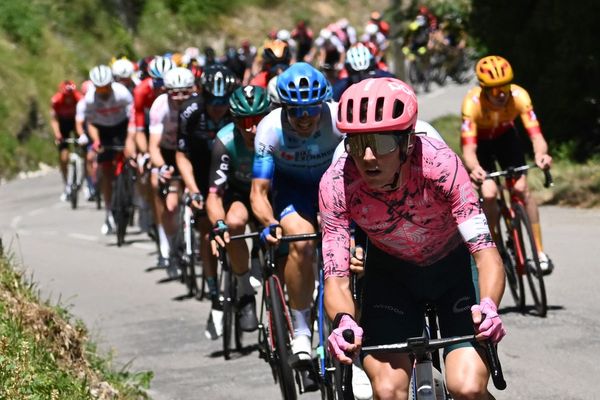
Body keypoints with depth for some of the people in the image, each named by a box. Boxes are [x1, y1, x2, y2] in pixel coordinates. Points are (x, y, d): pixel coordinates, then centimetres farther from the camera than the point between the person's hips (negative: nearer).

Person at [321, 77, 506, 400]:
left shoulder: (438, 163, -34)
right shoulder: (336, 184, -29)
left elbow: (486, 253, -36)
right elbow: (336, 277, -28)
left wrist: (488, 306, -55)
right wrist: (343, 321, -50)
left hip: (454, 263, -1)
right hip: (390, 271, 1)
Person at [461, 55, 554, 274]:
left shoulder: (519, 96, -33)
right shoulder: (472, 103, -38)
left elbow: (536, 135, -39)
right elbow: (468, 149, -41)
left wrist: (541, 154, -61)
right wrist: (474, 169, -63)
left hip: (506, 137, 1)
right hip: (480, 141, -1)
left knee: (521, 189, -14)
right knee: (489, 193, -18)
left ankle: (540, 252, -5)